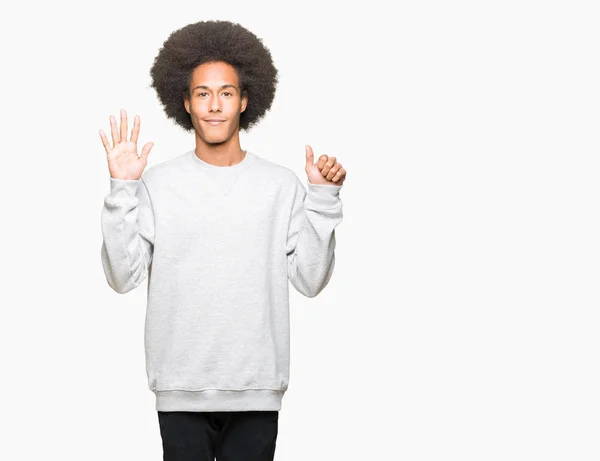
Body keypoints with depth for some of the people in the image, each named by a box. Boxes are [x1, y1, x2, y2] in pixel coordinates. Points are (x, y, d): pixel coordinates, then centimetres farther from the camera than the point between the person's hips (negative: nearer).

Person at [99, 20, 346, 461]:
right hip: (181, 390, 0)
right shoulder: (157, 184, 0)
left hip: (257, 390, 1)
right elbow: (122, 277, -5)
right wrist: (122, 190, -12)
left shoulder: (282, 185, 2)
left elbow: (311, 280, 0)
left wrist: (323, 199, -8)